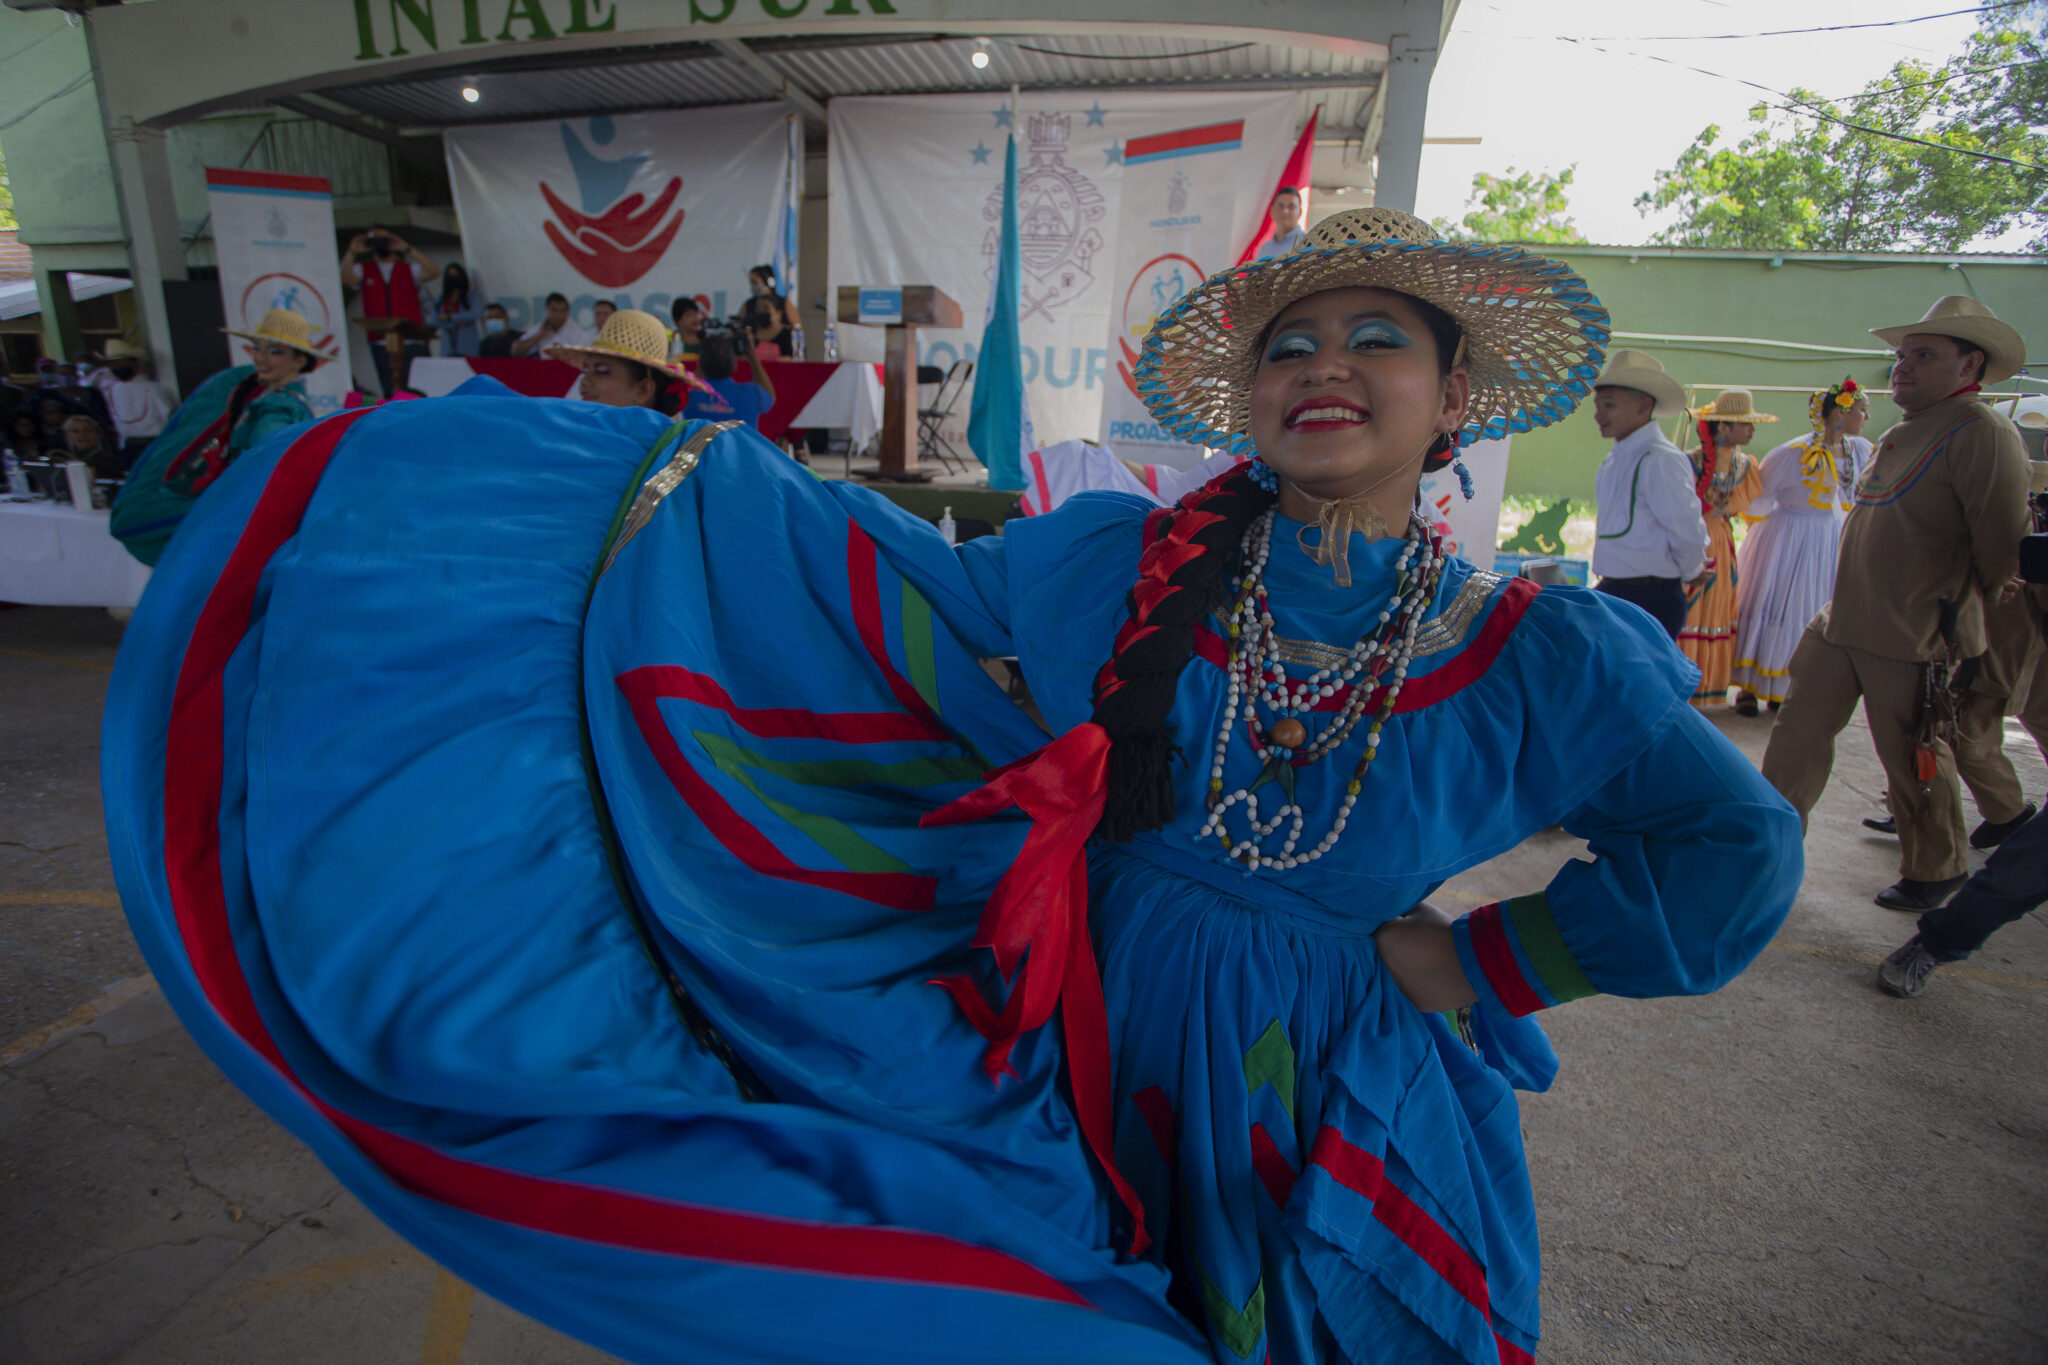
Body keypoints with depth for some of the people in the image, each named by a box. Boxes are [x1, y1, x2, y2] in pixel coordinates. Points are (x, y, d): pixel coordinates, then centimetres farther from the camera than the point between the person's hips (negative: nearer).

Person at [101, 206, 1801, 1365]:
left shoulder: (1534, 655, -10)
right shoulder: (1120, 569, -9)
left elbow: (1734, 850, -2)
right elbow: (895, 587, -3)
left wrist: (1480, 961, -8)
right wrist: (676, 463, -5)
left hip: (1328, 1129, 1)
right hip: (1069, 1056, 0)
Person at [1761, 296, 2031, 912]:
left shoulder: (1983, 434, -13)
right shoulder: (1896, 438, 15)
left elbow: (2003, 548, -16)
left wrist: (1954, 608, -4)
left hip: (1916, 641, -8)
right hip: (1839, 626, 8)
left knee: (1916, 761, 6)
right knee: (1798, 732, 8)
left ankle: (1936, 872, 26)